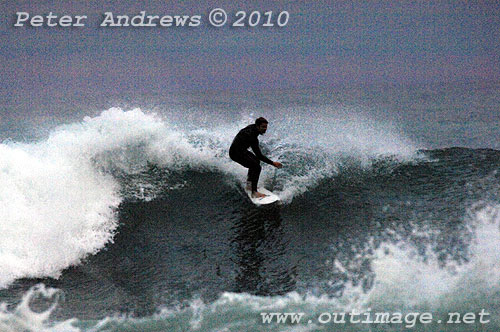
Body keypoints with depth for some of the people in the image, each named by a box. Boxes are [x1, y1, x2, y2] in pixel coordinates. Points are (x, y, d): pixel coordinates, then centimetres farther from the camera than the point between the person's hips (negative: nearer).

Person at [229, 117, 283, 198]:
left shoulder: (253, 127, -2)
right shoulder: (252, 136, -30)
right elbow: (259, 155, -31)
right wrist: (272, 163, -32)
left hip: (241, 149, 11)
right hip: (236, 153, -11)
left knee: (256, 161, 24)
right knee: (256, 167, -20)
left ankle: (249, 184, 25)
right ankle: (254, 192, -21)